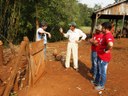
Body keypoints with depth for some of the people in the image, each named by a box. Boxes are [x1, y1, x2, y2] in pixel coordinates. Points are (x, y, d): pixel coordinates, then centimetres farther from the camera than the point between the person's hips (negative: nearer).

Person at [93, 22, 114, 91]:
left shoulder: (108, 35, -26)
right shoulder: (105, 34, 7)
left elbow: (110, 44, -47)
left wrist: (106, 50, -30)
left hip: (104, 58, -10)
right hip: (100, 56, 10)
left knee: (102, 72, 7)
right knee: (98, 70, 25)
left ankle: (101, 86, 24)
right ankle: (96, 82, 43)